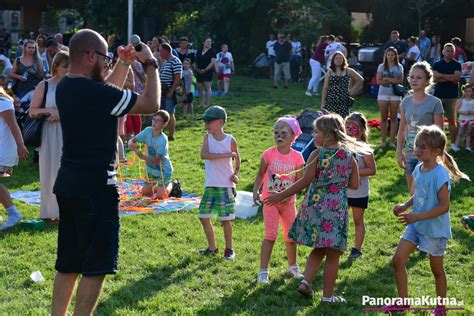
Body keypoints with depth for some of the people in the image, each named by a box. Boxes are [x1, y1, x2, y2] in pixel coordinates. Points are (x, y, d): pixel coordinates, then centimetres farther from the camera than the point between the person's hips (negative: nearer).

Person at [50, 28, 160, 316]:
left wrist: (125, 64, 19)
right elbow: (151, 104, -14)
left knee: (68, 264, 16)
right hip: (95, 187, -9)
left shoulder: (65, 87, 5)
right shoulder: (96, 92, -21)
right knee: (96, 267, 1)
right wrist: (151, 64, -2)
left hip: (69, 183, 9)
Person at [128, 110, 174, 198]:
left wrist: (142, 156, -44)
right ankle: (159, 186, 36)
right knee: (144, 193, 11)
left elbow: (156, 161, -31)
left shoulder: (163, 140, -29)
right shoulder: (148, 131, -11)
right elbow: (132, 140, -11)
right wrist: (131, 143, -35)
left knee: (160, 195, -11)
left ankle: (171, 185, 17)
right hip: (151, 170, 6)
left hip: (163, 170, -6)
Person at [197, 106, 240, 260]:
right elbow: (204, 155, -17)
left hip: (226, 185, -4)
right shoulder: (207, 138, 0)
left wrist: (235, 174, -8)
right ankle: (212, 247, 22)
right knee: (204, 217, 7)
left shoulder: (230, 140, -5)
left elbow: (237, 159, 9)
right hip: (210, 185, 4)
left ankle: (229, 249, 17)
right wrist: (225, 155, -22)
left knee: (225, 219, 0)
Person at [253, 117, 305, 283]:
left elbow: (299, 181, -3)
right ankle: (263, 271, -1)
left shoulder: (297, 157, -5)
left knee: (290, 235, 14)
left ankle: (293, 267, 33)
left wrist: (289, 195, -18)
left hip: (288, 201, 2)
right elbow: (260, 175, 0)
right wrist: (255, 191, -14)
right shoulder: (269, 154, -7)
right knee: (271, 235, -8)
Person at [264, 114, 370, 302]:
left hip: (315, 206, 0)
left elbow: (305, 181, -13)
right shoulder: (349, 156, 0)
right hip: (337, 209, 0)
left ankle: (306, 281, 5)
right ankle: (328, 295, 13)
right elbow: (355, 185, 2)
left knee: (319, 249, 19)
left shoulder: (317, 154, -8)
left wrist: (281, 196, -8)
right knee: (333, 254, 7)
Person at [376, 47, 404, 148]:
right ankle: (383, 141, 5)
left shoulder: (399, 67, 5)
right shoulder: (382, 66, 5)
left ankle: (392, 141, 4)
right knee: (384, 118, 2)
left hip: (395, 94, 0)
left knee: (393, 118, 2)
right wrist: (393, 80, -11)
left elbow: (400, 81, -7)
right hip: (383, 94, 0)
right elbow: (379, 81, -4)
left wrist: (387, 79, -13)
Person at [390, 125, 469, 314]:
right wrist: (405, 206, -4)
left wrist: (417, 217, -28)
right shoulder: (419, 169, -1)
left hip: (435, 229, -7)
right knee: (398, 260, 1)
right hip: (416, 226, 7)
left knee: (436, 269, 10)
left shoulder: (440, 175, -24)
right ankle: (403, 300, 16)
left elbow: (444, 206, -24)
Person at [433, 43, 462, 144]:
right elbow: (434, 78, -7)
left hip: (452, 96, 0)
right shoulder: (437, 64, 8)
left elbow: (457, 77, -11)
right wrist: (450, 78, -10)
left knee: (452, 120, 2)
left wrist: (441, 75, -10)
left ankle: (453, 143, 7)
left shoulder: (457, 65, 6)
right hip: (438, 95, 0)